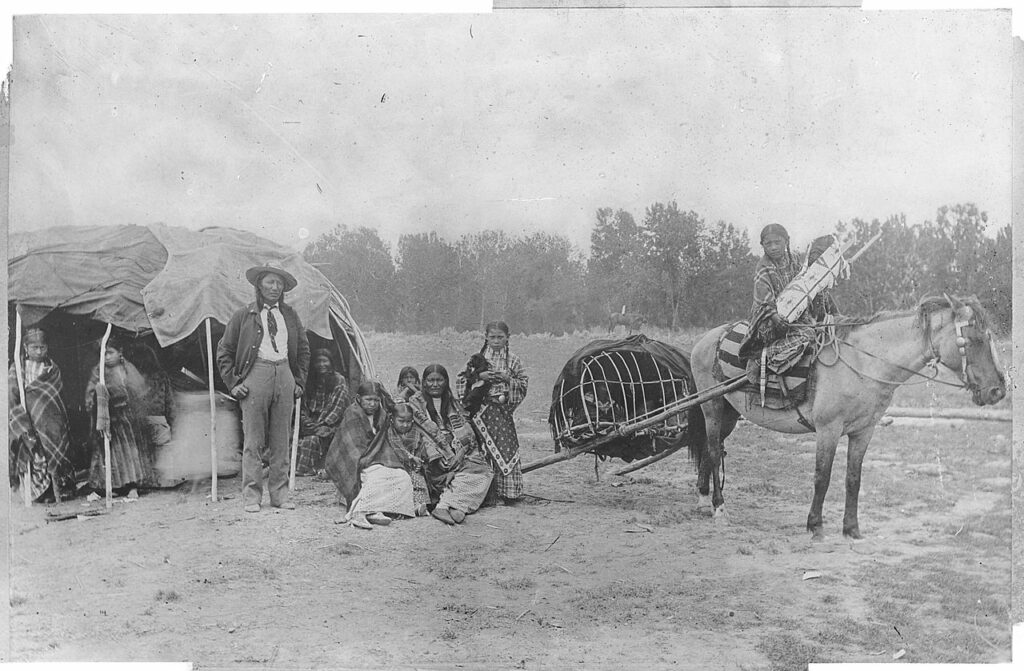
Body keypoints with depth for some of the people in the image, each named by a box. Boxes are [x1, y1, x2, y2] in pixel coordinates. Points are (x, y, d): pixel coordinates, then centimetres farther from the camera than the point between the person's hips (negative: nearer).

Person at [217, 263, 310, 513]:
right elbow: (224, 352, 7)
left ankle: (280, 494, 13)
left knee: (281, 440, 6)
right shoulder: (244, 316, 4)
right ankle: (251, 496, 4)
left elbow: (303, 349, 23)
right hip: (256, 374, -3)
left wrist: (299, 381, 14)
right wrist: (234, 383, 0)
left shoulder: (290, 315, 14)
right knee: (253, 440, -3)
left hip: (284, 374, 3)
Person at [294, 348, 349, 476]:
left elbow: (337, 408, -5)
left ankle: (305, 469, -34)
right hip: (311, 422, 4)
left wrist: (320, 424, -13)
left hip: (330, 424, -4)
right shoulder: (310, 381, 15)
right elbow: (303, 407, 16)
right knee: (297, 438, -27)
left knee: (313, 439, -33)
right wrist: (306, 423, -3)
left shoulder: (339, 381, 2)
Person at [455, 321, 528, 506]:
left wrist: (509, 379, -11)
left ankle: (507, 492, 4)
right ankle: (486, 493, 4)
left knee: (505, 447, -4)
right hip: (482, 410, 0)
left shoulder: (513, 360, 7)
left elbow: (524, 383, 5)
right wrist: (479, 376, -13)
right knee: (483, 449, -3)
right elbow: (460, 379, 2)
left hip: (503, 410, 0)